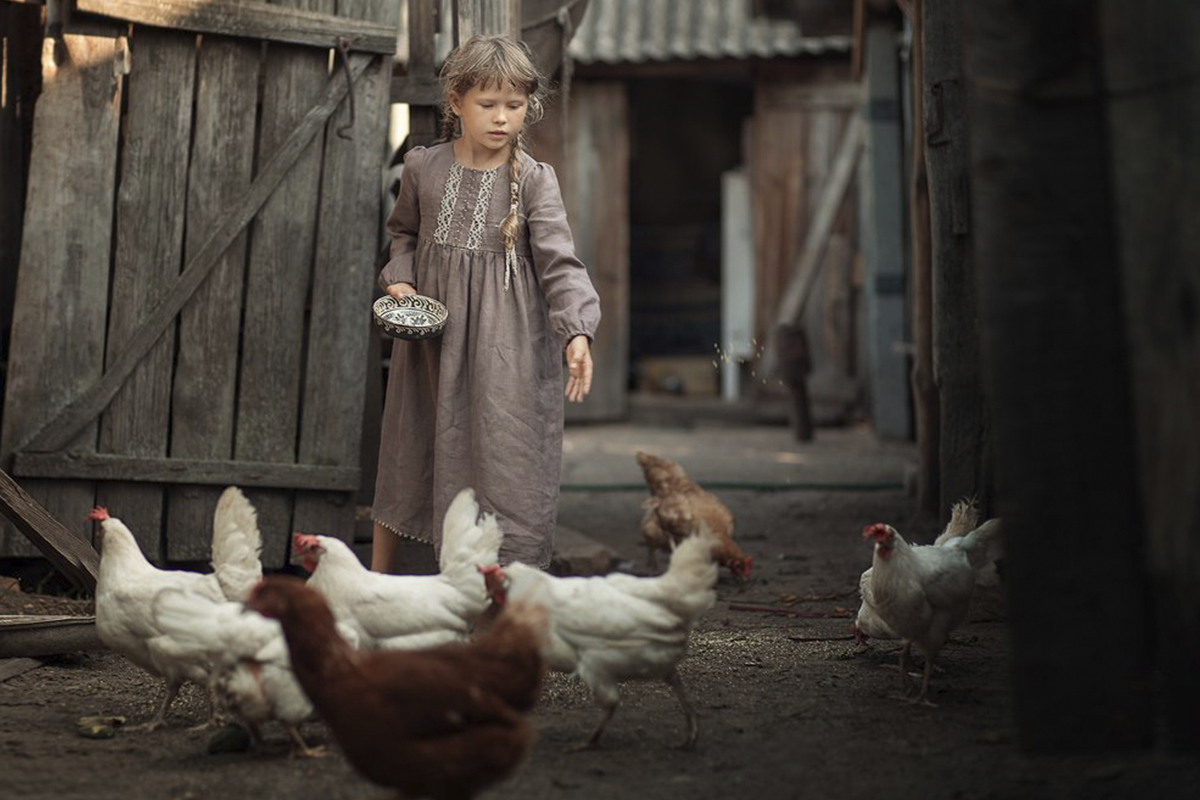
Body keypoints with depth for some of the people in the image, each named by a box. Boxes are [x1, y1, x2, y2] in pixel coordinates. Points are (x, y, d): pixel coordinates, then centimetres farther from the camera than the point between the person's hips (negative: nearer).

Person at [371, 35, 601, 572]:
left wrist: (578, 333, -31)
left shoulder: (533, 181, -9)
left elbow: (559, 262, -17)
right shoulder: (423, 169, -1)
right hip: (429, 334, 3)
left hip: (505, 343, -3)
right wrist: (399, 280, -3)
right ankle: (376, 577, 32)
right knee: (408, 449, 16)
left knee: (503, 460, -3)